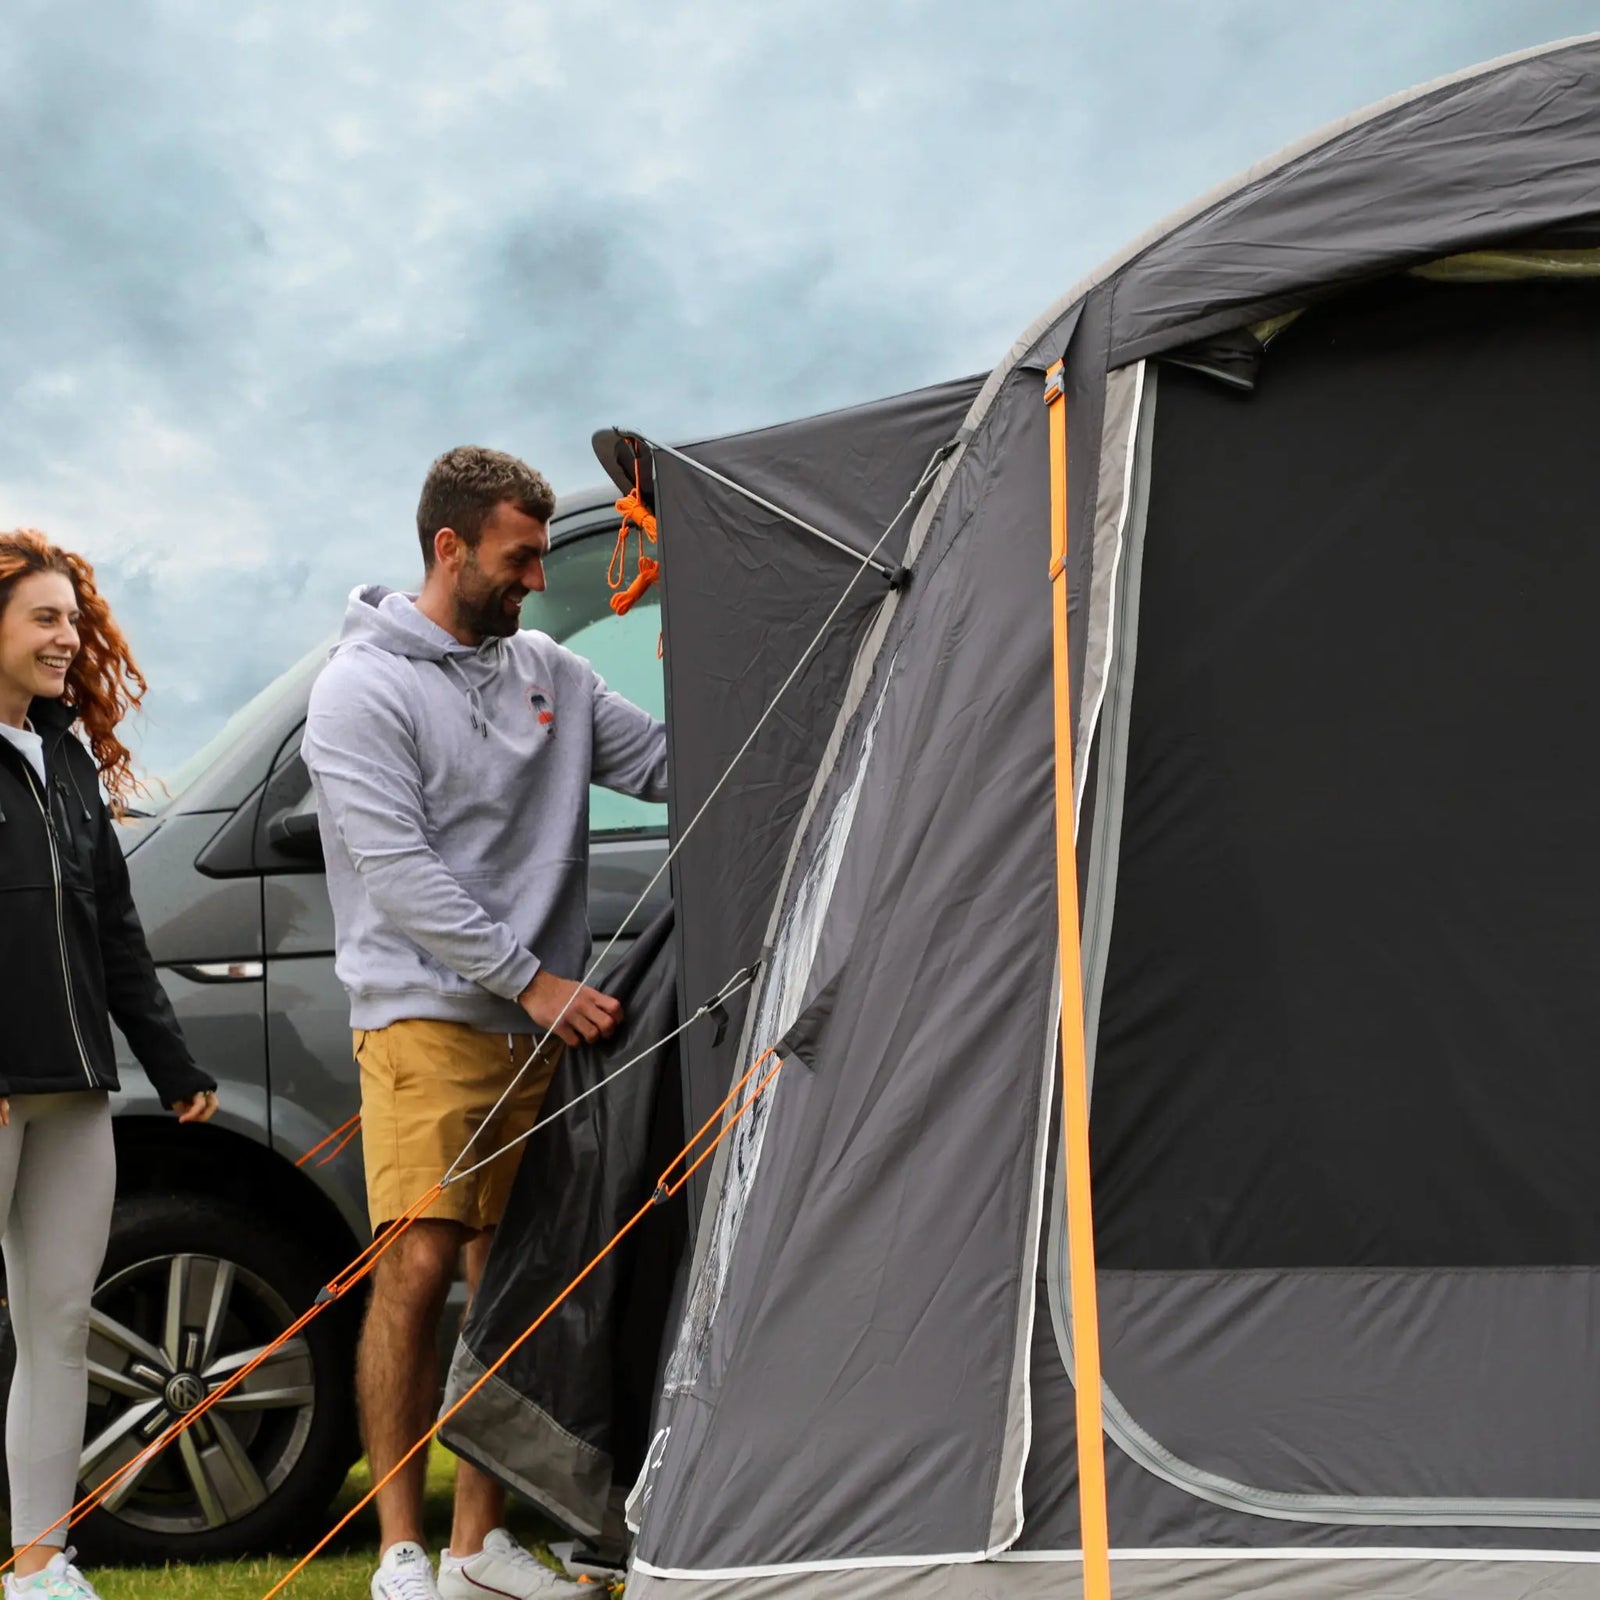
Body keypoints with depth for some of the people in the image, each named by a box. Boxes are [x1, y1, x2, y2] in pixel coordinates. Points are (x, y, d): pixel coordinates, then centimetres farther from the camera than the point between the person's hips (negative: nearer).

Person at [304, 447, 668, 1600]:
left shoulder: (550, 673, 12)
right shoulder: (365, 690, -8)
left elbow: (669, 762, 13)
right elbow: (400, 874, -14)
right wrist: (533, 980, -15)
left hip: (540, 1033, 6)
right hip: (426, 1020, -6)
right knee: (420, 1266, -13)